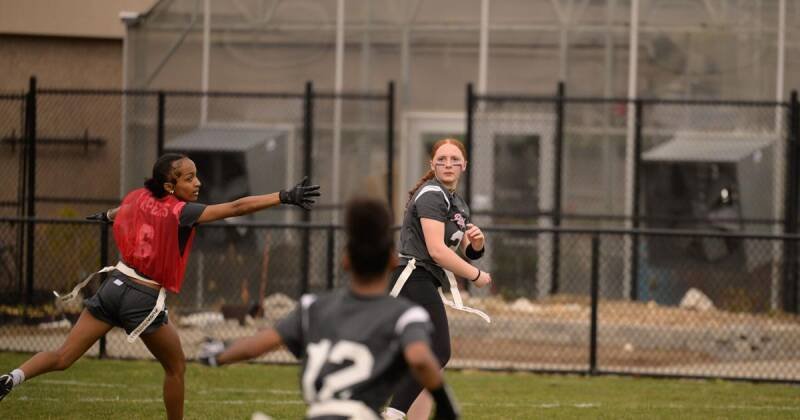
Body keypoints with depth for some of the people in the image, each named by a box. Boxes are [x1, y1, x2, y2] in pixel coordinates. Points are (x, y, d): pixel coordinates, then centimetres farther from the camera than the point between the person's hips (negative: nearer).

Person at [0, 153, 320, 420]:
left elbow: (123, 211, 31)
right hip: (145, 300, -6)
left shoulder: (140, 198, 5)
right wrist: (285, 197, -25)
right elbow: (237, 207, -23)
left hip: (114, 286, 6)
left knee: (62, 358, 4)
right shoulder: (181, 213, -14)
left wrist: (105, 215, 54)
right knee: (176, 367, 15)